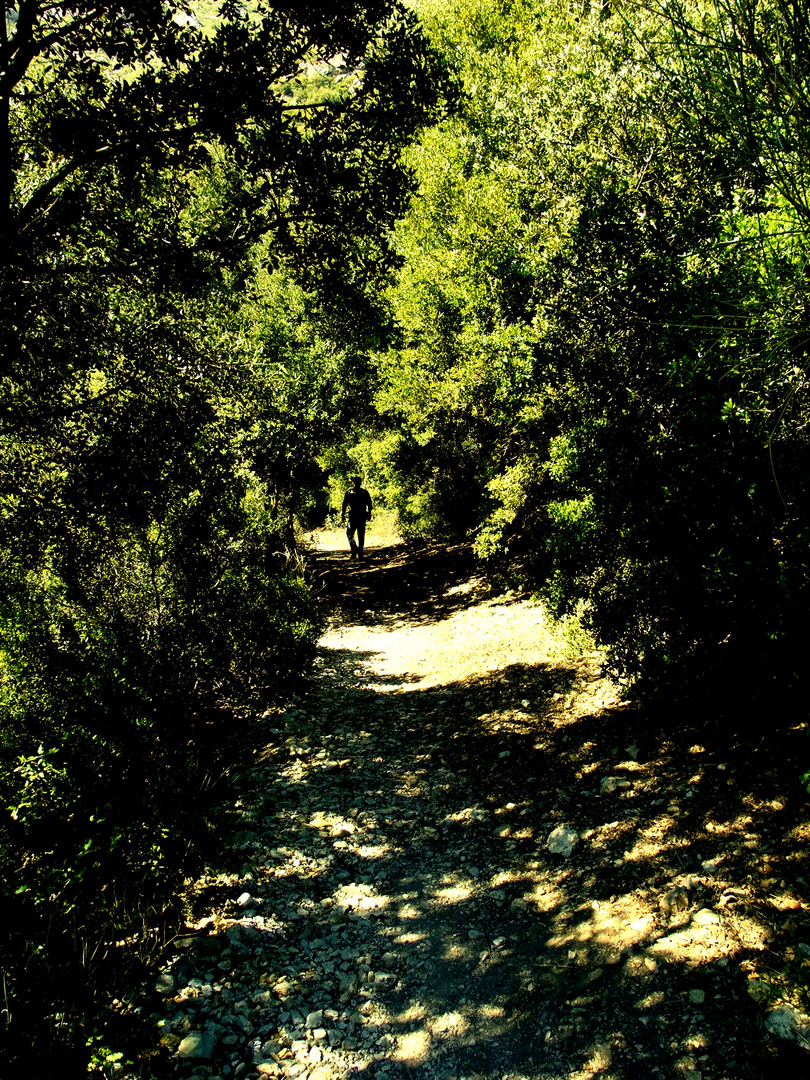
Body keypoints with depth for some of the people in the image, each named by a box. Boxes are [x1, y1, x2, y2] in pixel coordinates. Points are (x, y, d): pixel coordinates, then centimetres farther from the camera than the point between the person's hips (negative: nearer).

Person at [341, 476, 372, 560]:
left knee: (350, 534, 9)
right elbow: (369, 504, 4)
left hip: (352, 516, -2)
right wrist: (369, 515, 13)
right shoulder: (365, 492, 5)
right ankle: (360, 554, 8)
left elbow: (344, 505, -4)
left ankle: (354, 550, -12)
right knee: (361, 535, 8)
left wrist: (342, 516, 0)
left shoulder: (349, 492, -2)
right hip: (362, 517, 2)